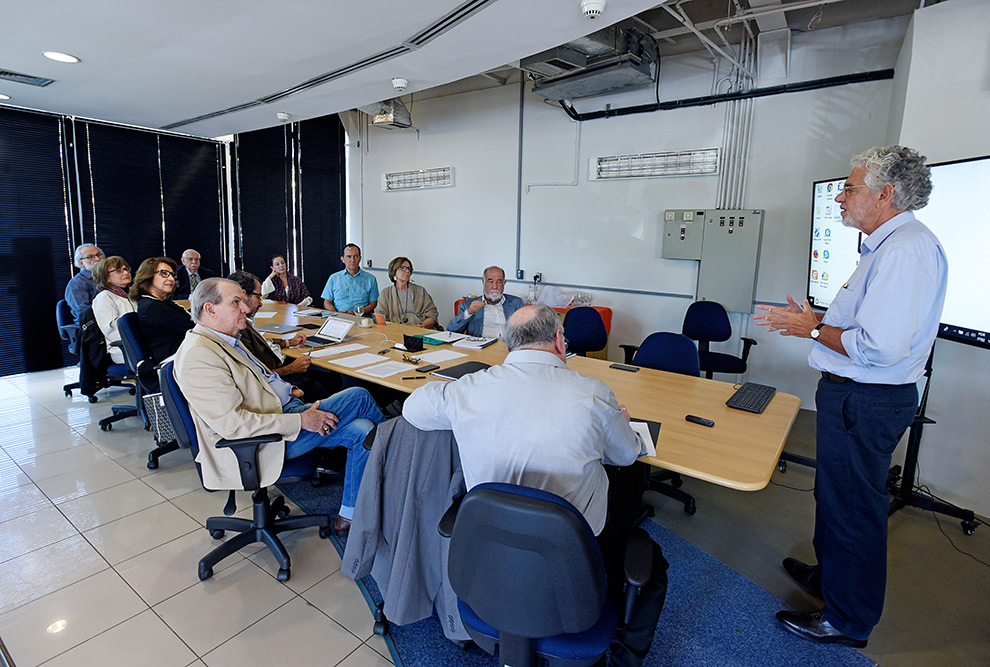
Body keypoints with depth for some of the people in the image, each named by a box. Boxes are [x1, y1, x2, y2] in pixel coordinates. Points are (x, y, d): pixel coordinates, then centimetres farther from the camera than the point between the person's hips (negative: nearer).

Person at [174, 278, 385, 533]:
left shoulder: (227, 339, 11)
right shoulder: (197, 355, -20)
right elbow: (232, 423, -26)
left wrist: (283, 389, 9)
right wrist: (300, 421, -23)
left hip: (283, 411, 10)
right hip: (268, 440, -10)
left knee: (361, 430, -3)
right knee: (358, 397, -14)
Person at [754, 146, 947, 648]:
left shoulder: (907, 249, -22)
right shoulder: (889, 244, 13)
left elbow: (879, 346, -29)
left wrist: (813, 330, -16)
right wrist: (815, 318, 12)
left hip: (865, 403, -11)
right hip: (854, 395, 11)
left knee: (853, 508, 5)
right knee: (834, 494, 24)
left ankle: (848, 621, 24)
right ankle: (829, 574, 45)